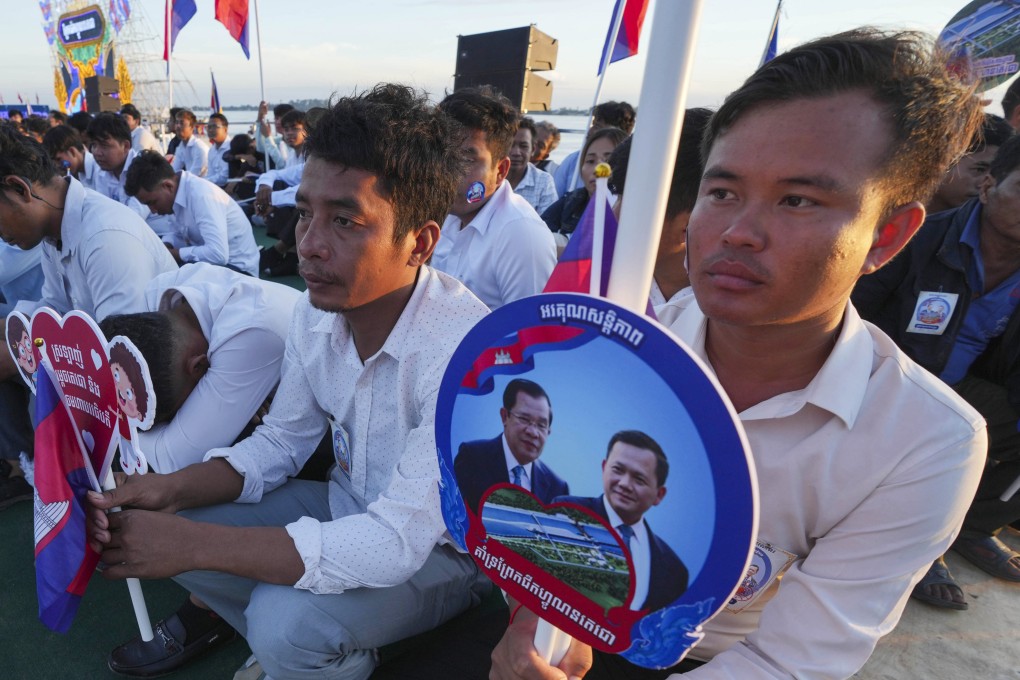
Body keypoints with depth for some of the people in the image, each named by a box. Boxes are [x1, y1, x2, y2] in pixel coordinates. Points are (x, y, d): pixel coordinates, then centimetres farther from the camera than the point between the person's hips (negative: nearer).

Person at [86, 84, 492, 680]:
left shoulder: (464, 351, -34)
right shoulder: (318, 308, -10)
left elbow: (397, 542, -33)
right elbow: (282, 441, 2)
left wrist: (192, 544, -30)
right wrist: (175, 490, -15)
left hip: (443, 547, -6)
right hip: (349, 509, 6)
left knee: (284, 619, -28)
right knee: (168, 525, -3)